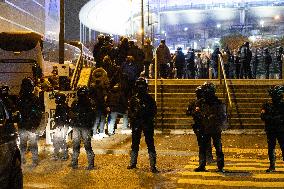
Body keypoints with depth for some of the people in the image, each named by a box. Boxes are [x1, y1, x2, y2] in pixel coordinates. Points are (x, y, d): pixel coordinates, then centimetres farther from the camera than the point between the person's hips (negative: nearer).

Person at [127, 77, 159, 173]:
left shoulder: (149, 98, 4)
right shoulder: (134, 98, 8)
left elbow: (154, 110, 5)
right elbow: (130, 111, 10)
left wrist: (149, 118, -9)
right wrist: (134, 116, -7)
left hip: (147, 123, -2)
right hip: (136, 123, 2)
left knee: (150, 144, -5)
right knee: (135, 144, 11)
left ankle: (153, 166, -4)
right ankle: (133, 163, 24)